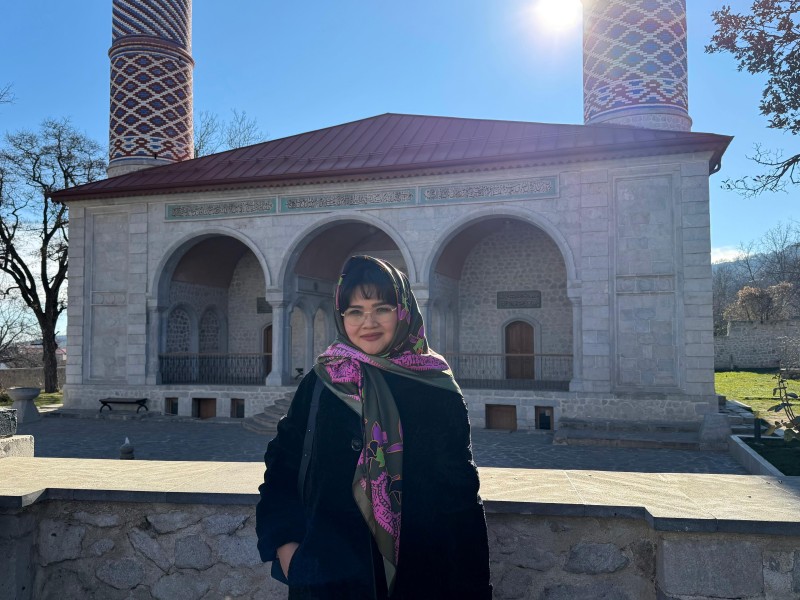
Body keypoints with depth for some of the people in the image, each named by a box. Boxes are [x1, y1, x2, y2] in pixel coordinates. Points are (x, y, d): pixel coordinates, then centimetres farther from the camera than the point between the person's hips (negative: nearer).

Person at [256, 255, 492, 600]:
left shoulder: (438, 390, -7)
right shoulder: (319, 384, -3)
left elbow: (461, 493, -5)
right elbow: (281, 466, 2)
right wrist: (284, 545, -10)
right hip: (333, 570, 1)